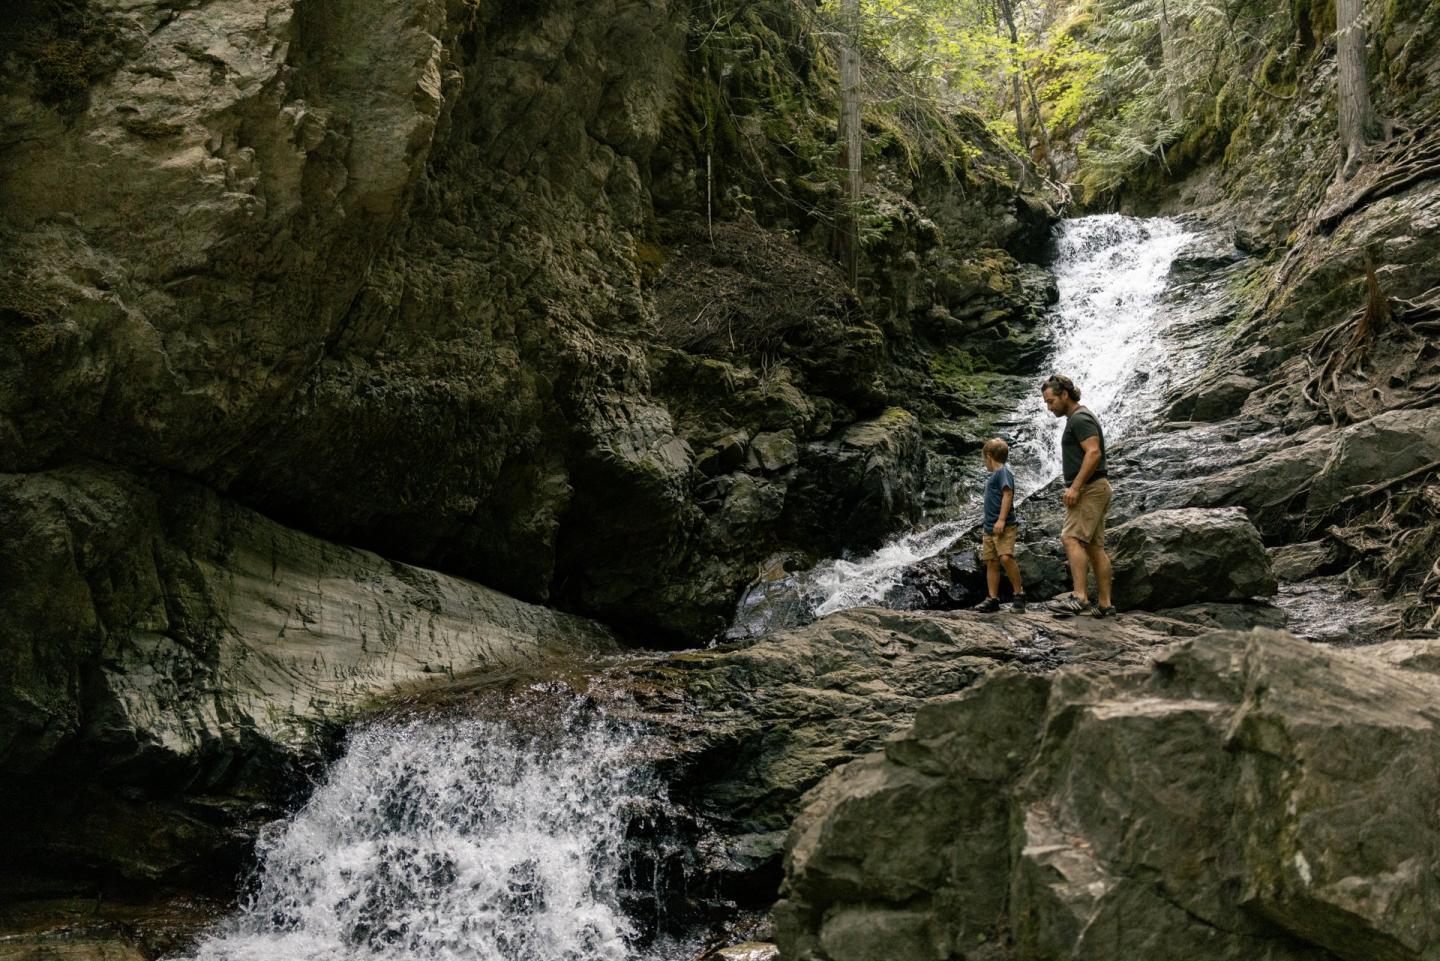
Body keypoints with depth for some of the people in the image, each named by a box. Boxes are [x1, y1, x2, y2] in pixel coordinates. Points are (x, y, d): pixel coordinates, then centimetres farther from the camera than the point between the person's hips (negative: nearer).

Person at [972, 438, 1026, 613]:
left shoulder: (1003, 472, -6)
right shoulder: (993, 476, 21)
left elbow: (1007, 494, -18)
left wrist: (1001, 520, -25)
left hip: (1004, 526, -9)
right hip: (990, 527, 9)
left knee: (1006, 558, -21)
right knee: (991, 563, 4)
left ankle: (1019, 594, -11)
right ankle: (993, 599, 5)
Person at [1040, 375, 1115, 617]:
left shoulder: (1080, 418, -11)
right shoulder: (1077, 418, 21)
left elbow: (1094, 453, -22)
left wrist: (1075, 487, -23)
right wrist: (1074, 488, 23)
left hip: (1089, 488, -10)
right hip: (1093, 489, 10)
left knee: (1072, 538, -18)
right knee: (1094, 546, 7)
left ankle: (1079, 597, -26)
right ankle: (1104, 603, 6)